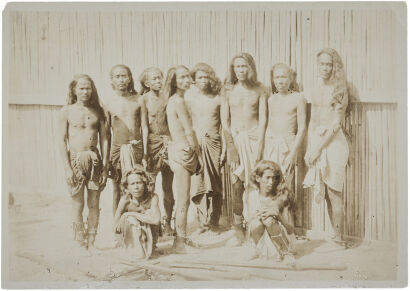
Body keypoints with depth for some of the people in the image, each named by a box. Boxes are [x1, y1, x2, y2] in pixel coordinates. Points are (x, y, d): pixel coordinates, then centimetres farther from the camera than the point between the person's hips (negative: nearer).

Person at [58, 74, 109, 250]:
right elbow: (62, 140, -1)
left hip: (94, 159, 2)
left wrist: (105, 167, 2)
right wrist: (67, 167, -8)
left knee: (94, 204, 5)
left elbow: (104, 139, 8)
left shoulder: (97, 111, 7)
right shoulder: (67, 111, 1)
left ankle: (91, 243, 18)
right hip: (75, 159, -2)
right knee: (78, 204, 3)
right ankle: (80, 243, 16)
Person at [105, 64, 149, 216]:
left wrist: (145, 155, -1)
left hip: (136, 148, 0)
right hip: (117, 149, 0)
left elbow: (144, 128, 4)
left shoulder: (138, 101, 4)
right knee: (118, 191, 4)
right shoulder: (109, 104, 3)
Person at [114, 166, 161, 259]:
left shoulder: (152, 197, -19)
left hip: (149, 237, 0)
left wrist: (132, 214, -29)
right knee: (130, 219, -27)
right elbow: (117, 229, -15)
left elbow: (156, 220, -36)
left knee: (150, 212, -24)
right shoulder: (125, 200, -15)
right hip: (130, 239, 1)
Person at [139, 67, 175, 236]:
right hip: (151, 143, -4)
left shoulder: (167, 97, 8)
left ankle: (167, 223, 20)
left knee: (168, 185, 8)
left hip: (168, 143, 4)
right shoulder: (143, 99, -3)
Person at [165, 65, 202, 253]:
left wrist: (195, 154, 15)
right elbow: (189, 132, -14)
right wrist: (198, 154, -5)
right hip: (182, 151, -10)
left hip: (178, 150, 10)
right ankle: (180, 241, 4)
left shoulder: (173, 100, 15)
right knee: (183, 200, -3)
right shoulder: (179, 101, -13)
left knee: (181, 199, 15)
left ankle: (180, 239, 23)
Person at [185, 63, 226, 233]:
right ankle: (203, 222, 8)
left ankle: (214, 221, 12)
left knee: (214, 184, 2)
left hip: (214, 143, 0)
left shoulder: (218, 98, 4)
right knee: (198, 184, -2)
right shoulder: (190, 97, 5)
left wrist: (224, 148, 0)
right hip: (195, 143, 0)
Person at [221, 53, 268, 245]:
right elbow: (225, 121, 4)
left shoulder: (259, 90, 5)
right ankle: (239, 231, 3)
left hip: (254, 137, -1)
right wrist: (231, 146, -5)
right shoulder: (228, 90, 6)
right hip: (235, 138, 1)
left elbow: (262, 119, 1)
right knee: (236, 186, -3)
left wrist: (260, 146, -8)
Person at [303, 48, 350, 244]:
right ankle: (336, 235, 18)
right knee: (326, 194, 8)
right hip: (316, 142, 6)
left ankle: (338, 238, 5)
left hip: (333, 143, -6)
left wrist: (319, 148, -14)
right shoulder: (317, 90, 14)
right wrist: (309, 149, 8)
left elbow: (336, 123, -11)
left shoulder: (339, 90, -5)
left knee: (334, 193, -4)